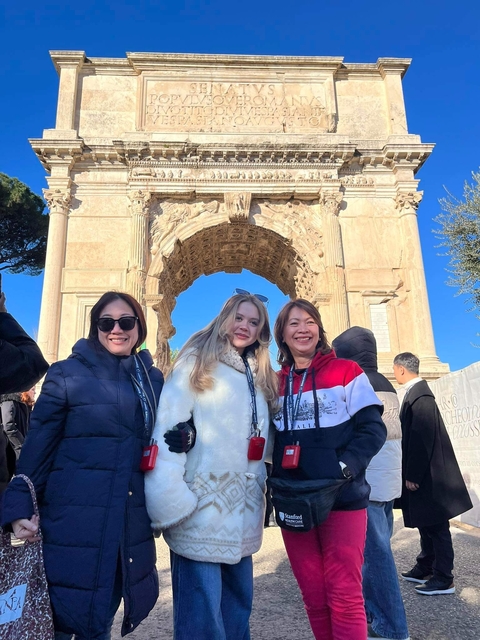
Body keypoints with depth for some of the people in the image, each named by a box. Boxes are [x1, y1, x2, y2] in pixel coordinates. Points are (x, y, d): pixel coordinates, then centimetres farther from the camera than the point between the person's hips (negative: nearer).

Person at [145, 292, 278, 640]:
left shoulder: (261, 378, 16)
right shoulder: (197, 362, -4)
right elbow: (168, 425, -14)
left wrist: (264, 493, 15)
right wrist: (169, 498, -22)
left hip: (243, 513, 6)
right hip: (202, 510, -6)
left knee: (238, 606, 17)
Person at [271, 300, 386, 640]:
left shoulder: (346, 372, -1)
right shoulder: (275, 383, 7)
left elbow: (372, 428, -6)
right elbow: (268, 440, 11)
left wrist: (343, 469, -19)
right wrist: (276, 483, -5)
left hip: (342, 500, -3)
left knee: (345, 596, 2)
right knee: (313, 596, 14)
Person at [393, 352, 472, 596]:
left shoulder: (419, 396, -21)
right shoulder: (416, 392, 9)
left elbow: (422, 438, -24)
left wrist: (413, 475, -19)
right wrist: (411, 473, 17)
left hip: (427, 476, -10)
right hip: (422, 473, 10)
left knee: (436, 527, 2)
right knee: (425, 523, 18)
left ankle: (444, 579, 13)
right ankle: (425, 568, 31)